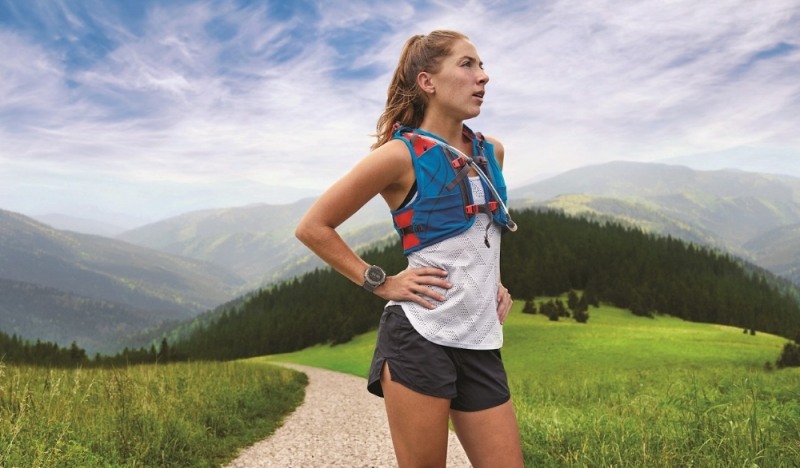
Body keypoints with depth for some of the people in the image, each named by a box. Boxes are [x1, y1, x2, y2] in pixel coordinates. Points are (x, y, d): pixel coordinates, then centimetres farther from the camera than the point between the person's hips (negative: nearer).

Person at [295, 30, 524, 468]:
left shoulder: (491, 152, 12)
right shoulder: (403, 154, -7)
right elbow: (312, 227, -4)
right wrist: (381, 283, -7)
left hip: (481, 342, 6)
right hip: (419, 336, -6)